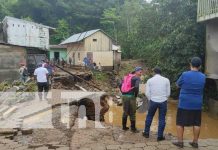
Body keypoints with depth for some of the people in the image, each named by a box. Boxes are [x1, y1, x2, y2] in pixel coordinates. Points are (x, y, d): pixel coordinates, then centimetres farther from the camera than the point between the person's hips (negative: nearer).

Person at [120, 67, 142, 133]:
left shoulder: (126, 77, 15)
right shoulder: (137, 78, -4)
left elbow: (120, 86, 10)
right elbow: (136, 87, -20)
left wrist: (123, 94, 13)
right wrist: (136, 95, -5)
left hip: (124, 96, 6)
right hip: (131, 96, -6)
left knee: (125, 112, 18)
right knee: (132, 113, 6)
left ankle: (124, 127, 24)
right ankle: (133, 128, 14)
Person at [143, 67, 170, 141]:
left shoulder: (150, 80, 1)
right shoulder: (166, 80, 3)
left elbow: (147, 93, -1)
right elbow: (168, 93, 4)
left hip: (153, 101, 0)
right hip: (163, 101, 0)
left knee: (149, 117, 16)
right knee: (162, 119, 8)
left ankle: (146, 133, 24)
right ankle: (160, 136, 11)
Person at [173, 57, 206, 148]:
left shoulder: (185, 74, -13)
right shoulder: (203, 77, -1)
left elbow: (178, 84, 2)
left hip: (184, 104, -3)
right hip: (197, 104, 3)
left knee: (180, 123, 8)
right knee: (196, 123, 13)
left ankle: (180, 141, 12)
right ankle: (195, 142, 21)